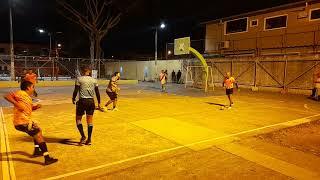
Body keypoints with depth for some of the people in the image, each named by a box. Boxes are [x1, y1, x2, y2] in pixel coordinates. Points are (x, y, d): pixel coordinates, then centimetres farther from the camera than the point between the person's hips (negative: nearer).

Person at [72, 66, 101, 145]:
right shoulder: (94, 80, 6)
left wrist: (73, 99, 10)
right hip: (91, 101, 4)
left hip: (82, 101, -3)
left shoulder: (79, 79, -4)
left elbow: (76, 91, -6)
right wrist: (99, 103, 15)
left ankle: (83, 136, -2)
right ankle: (89, 139, 15)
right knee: (90, 120, 10)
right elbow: (97, 92, 7)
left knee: (78, 119, 11)